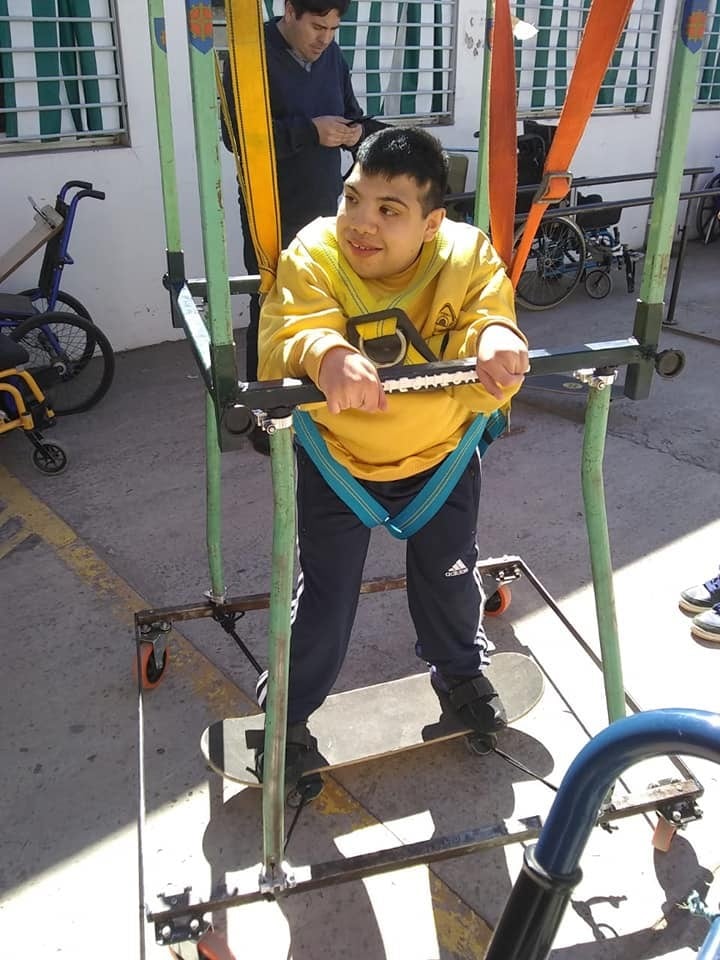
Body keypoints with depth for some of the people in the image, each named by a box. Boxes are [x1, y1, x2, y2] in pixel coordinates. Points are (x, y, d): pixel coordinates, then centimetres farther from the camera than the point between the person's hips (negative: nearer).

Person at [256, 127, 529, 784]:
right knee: (325, 595, 6)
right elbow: (290, 332, -37)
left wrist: (495, 339, -52)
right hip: (336, 458, -2)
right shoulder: (313, 254, -22)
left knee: (450, 577, 19)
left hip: (440, 456, 2)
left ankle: (460, 670, 51)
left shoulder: (469, 257, -17)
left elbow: (487, 315, -27)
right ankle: (287, 711, 32)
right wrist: (328, 355, -60)